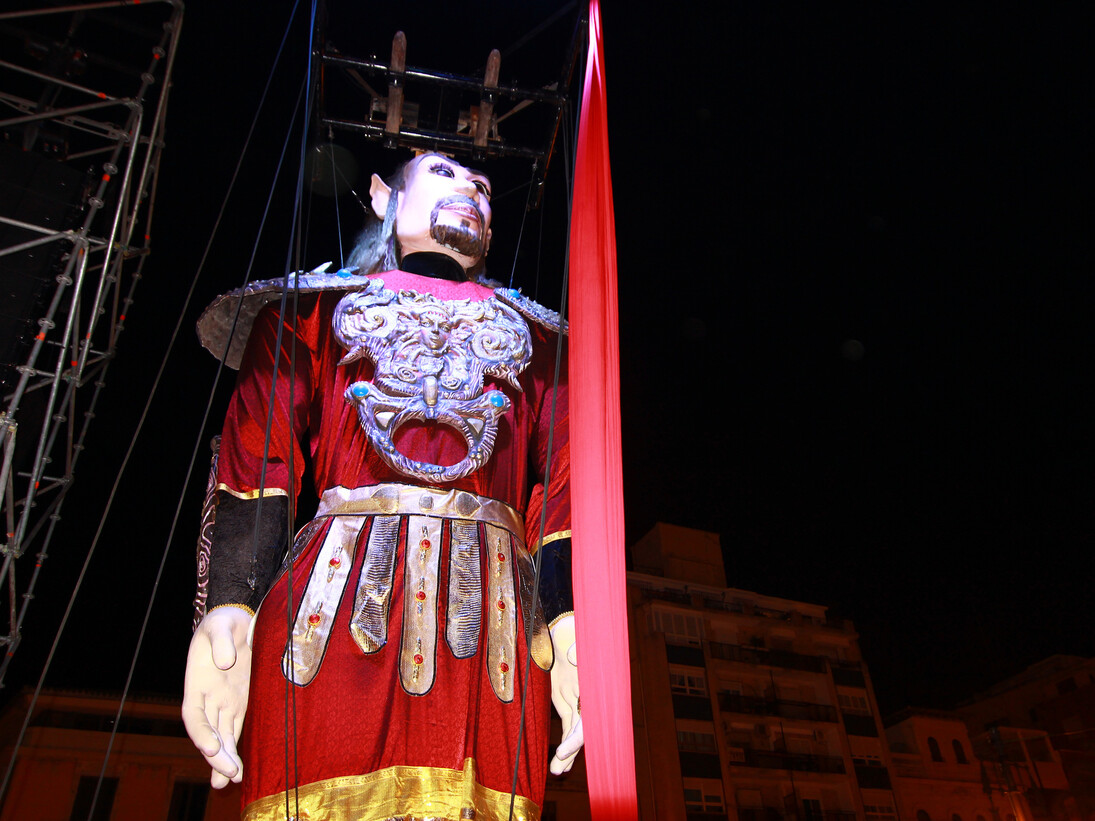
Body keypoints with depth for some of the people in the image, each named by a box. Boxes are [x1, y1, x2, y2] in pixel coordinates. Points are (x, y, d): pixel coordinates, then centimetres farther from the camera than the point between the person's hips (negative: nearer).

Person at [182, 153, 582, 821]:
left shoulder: (533, 336, 23)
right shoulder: (315, 307, 20)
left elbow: (561, 489, 12)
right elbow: (257, 465, 8)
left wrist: (567, 623, -1)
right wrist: (229, 607, -5)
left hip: (489, 616, 1)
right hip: (334, 609, 0)